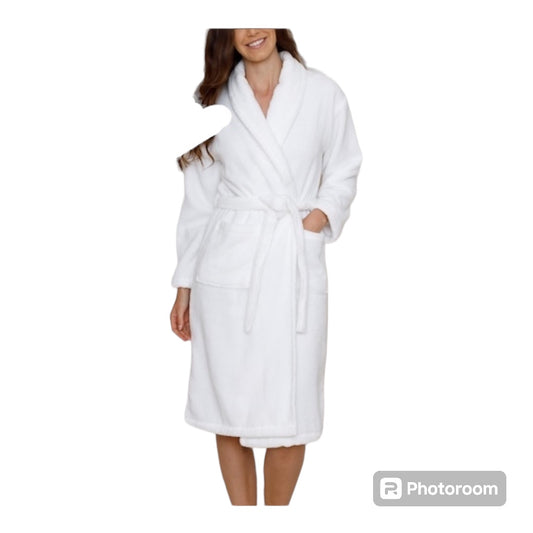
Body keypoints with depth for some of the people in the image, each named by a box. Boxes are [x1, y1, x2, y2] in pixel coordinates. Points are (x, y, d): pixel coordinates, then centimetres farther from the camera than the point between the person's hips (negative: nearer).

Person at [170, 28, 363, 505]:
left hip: (296, 267, -1)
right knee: (229, 410, 5)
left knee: (288, 414, -1)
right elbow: (199, 198, 10)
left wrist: (322, 214, -8)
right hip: (227, 267, 2)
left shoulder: (322, 93, 4)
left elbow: (344, 171, 12)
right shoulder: (214, 98, 9)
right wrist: (184, 284, 9)